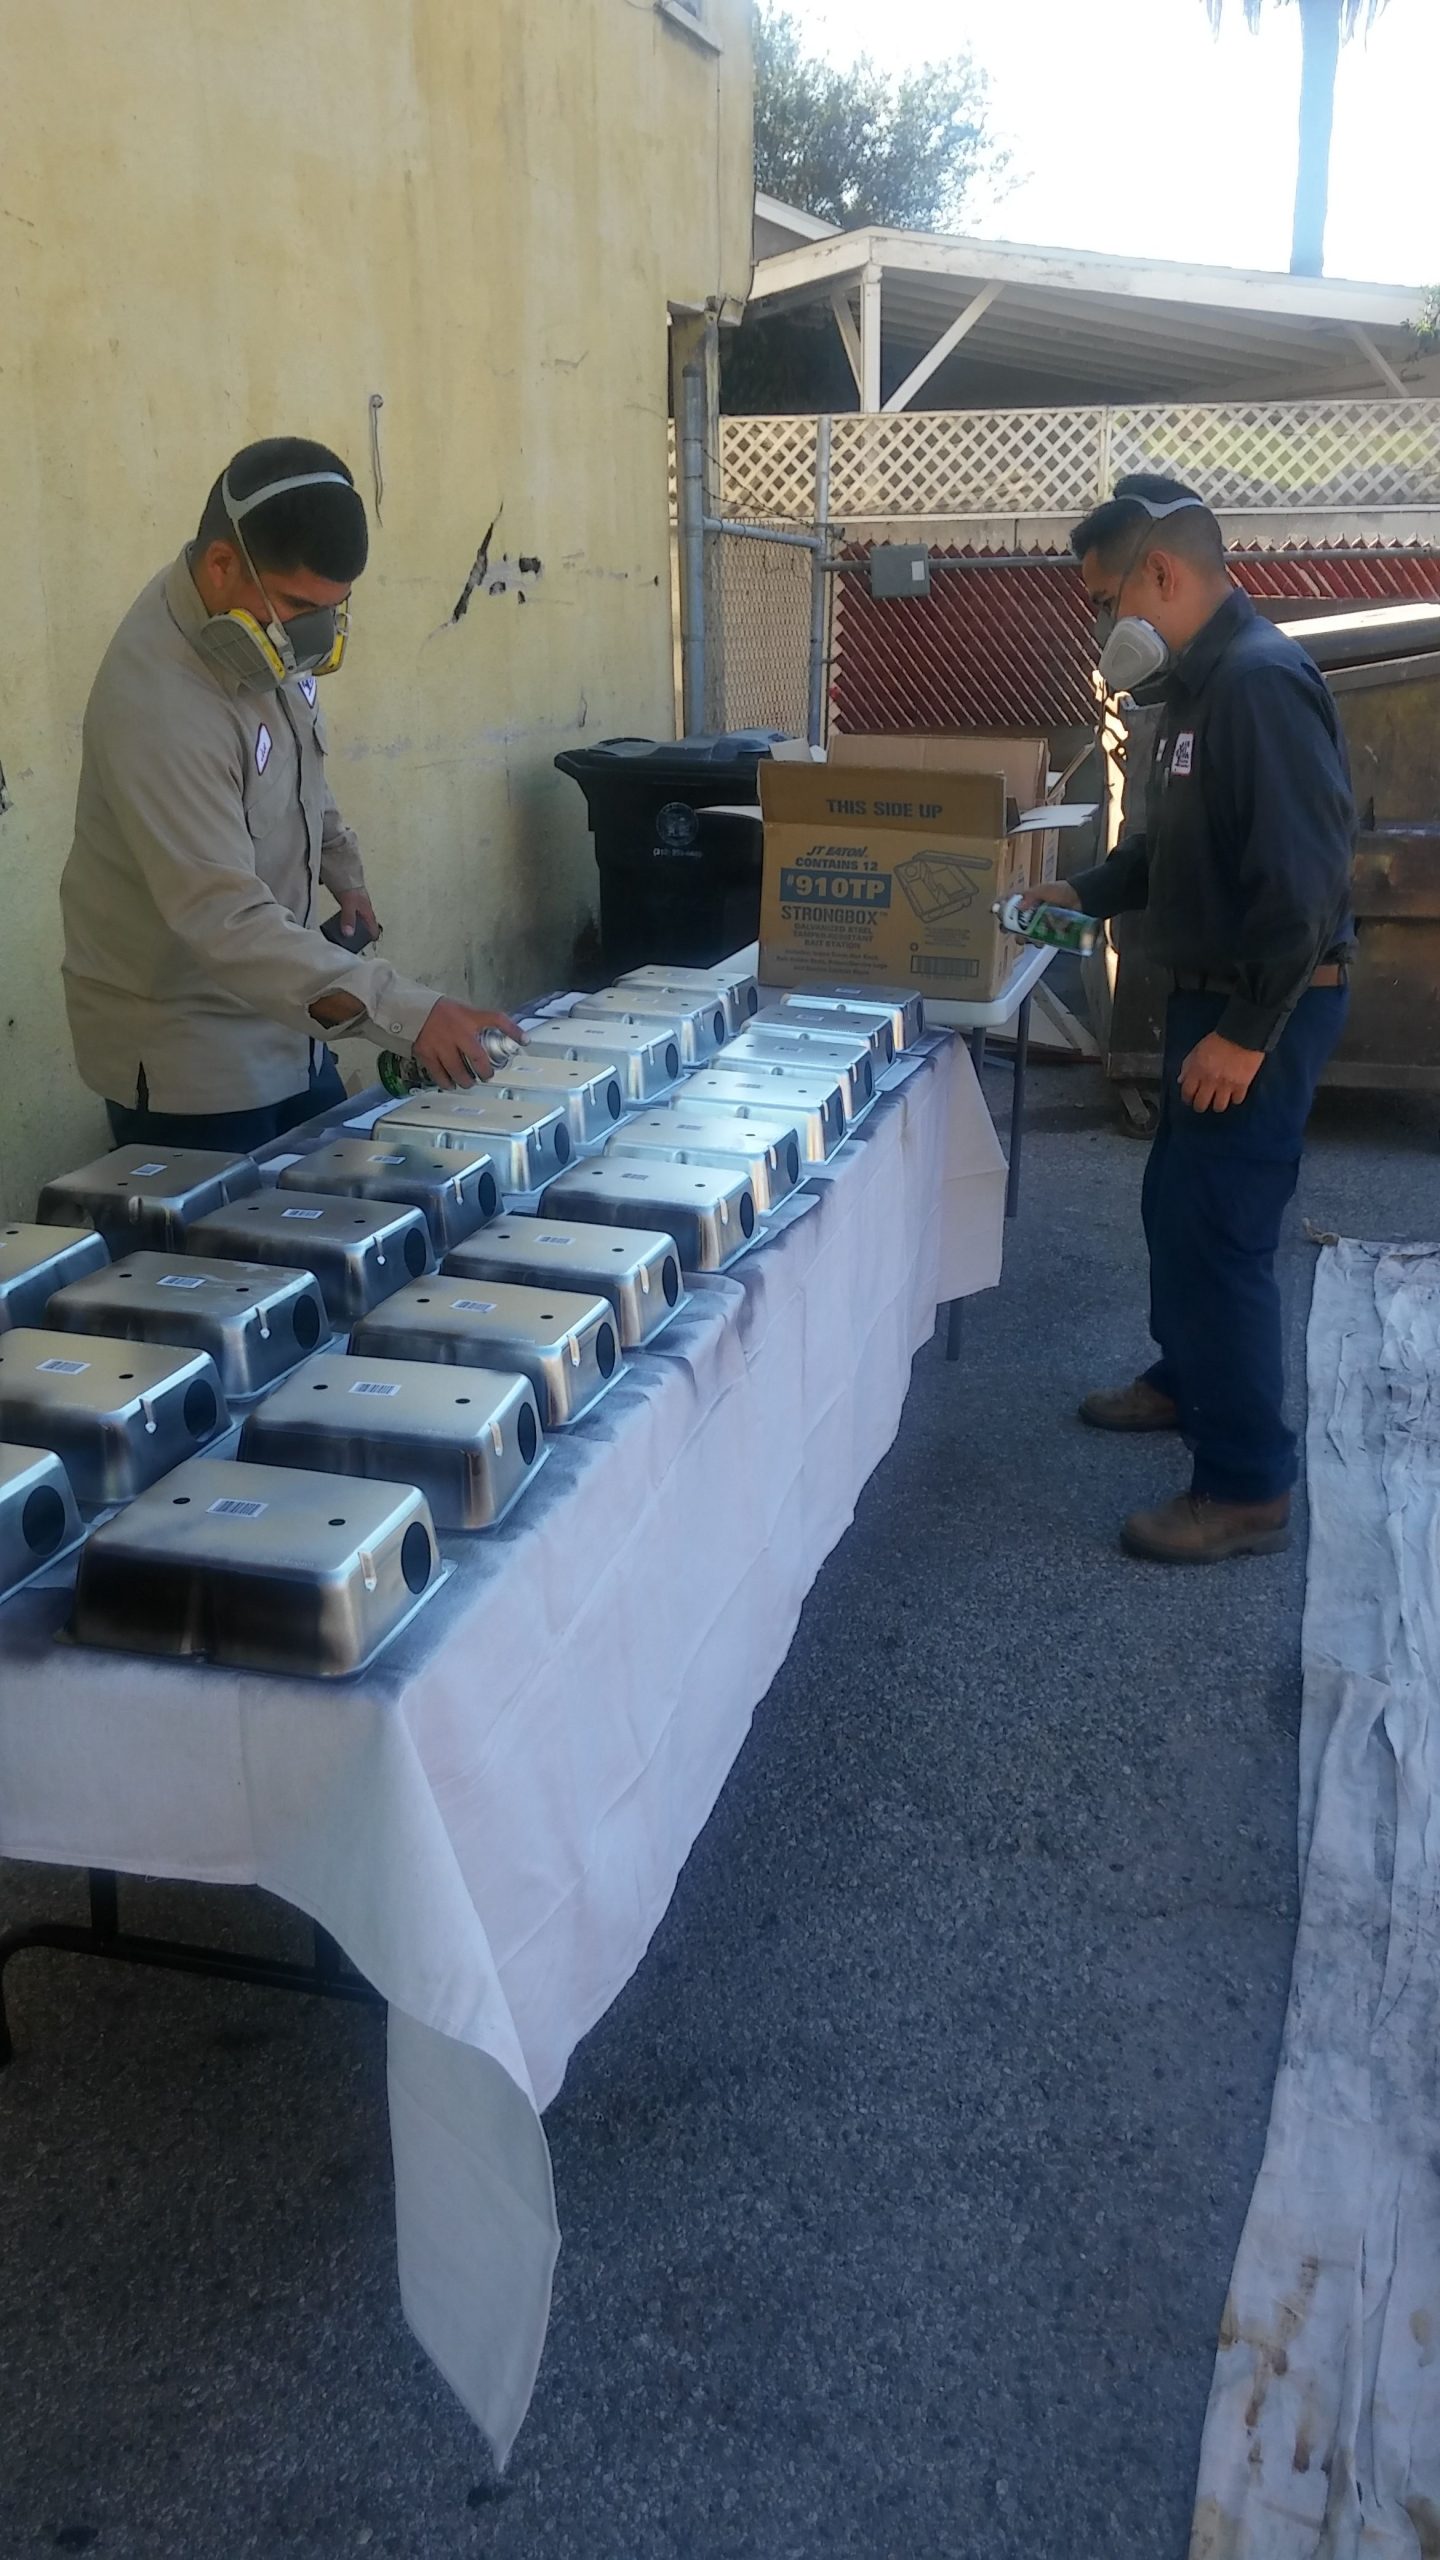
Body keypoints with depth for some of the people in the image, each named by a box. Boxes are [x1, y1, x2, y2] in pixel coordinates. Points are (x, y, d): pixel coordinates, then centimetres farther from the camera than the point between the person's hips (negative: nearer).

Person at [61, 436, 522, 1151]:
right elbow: (224, 917, -36)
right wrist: (405, 1012, -44)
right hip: (187, 1059, -8)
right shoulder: (159, 700, -29)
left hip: (284, 1030, 8)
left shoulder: (269, 634, -3)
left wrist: (341, 867, 7)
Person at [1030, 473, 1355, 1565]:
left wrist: (1247, 1033, -25)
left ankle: (1248, 1490, 1)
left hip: (1264, 1007, -10)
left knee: (1215, 1229, -8)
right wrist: (1083, 893, 15)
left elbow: (1304, 876, -27)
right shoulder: (1202, 684, 11)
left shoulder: (1261, 683, -21)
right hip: (1213, 991, 10)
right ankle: (1188, 1379, 42)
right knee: (1178, 1204, 21)